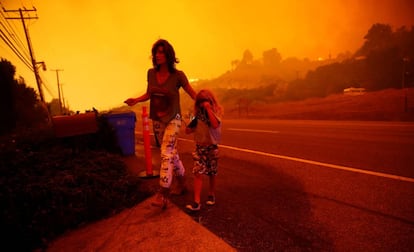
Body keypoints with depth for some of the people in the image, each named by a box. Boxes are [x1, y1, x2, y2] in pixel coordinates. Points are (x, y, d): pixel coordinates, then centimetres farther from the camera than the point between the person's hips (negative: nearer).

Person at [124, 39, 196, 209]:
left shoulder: (177, 75, -14)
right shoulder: (151, 73, -2)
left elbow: (192, 93, -5)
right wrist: (136, 100, -5)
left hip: (172, 119, -5)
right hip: (157, 120, 5)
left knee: (166, 153, -14)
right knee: (171, 152, 16)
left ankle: (163, 194, -11)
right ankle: (182, 180, 37)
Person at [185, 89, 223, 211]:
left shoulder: (216, 112, -6)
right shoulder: (199, 113, 5)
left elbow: (215, 125, -28)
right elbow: (191, 129, 16)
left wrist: (208, 108, -26)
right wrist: (189, 128, -6)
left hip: (211, 147, -2)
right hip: (199, 147, 2)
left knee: (211, 174, 11)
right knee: (198, 173, -8)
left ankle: (211, 195, 33)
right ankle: (196, 201, -8)